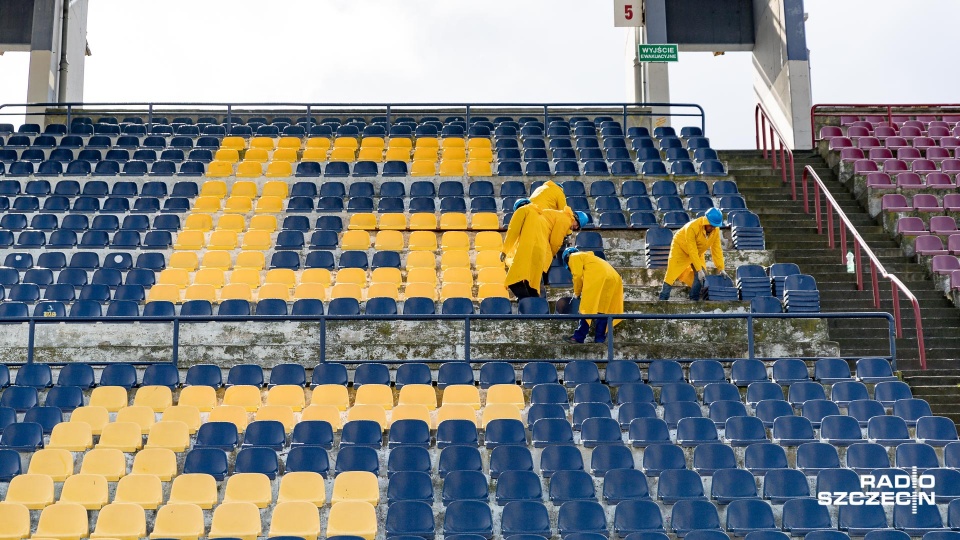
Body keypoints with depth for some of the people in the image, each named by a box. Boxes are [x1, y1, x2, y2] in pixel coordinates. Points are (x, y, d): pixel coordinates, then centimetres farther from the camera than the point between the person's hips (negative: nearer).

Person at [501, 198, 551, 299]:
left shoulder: (523, 210, 16)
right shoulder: (541, 217, 36)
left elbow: (513, 231, 3)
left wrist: (505, 250, 6)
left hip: (527, 250, -8)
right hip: (541, 253, 8)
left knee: (515, 282, -20)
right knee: (532, 287, 3)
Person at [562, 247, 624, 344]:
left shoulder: (574, 257, 16)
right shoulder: (588, 256, 39)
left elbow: (578, 276, 3)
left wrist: (577, 292, 15)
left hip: (598, 279, -8)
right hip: (614, 279, 8)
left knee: (587, 310, -5)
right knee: (603, 311, 8)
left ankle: (579, 337, -7)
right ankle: (600, 339, 5)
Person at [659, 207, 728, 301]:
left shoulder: (716, 230, -20)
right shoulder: (692, 227, -37)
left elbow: (716, 249, -12)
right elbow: (692, 251, -35)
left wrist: (720, 268, -16)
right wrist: (699, 269, -36)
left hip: (698, 253, 5)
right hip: (680, 248, -5)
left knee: (701, 276, -6)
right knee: (672, 274, -9)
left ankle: (694, 300, 7)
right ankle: (662, 300, -1)